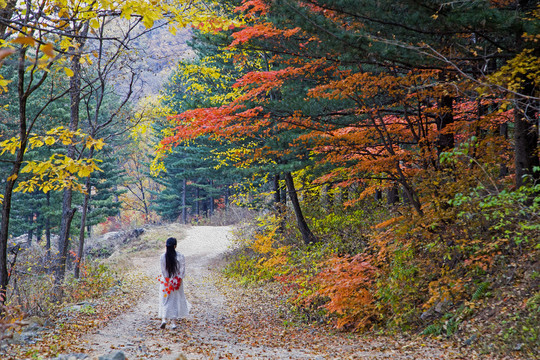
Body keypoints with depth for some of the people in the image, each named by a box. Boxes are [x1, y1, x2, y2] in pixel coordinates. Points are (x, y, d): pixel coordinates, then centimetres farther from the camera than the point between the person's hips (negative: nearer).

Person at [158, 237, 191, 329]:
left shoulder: (162, 257, -11)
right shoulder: (180, 257, -13)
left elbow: (163, 271, -8)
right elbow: (182, 270, -11)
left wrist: (168, 281, -3)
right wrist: (178, 280, -4)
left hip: (165, 282, 0)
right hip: (178, 282, 0)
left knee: (165, 301, 12)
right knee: (175, 301, 12)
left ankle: (164, 319, -4)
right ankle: (173, 321, 15)